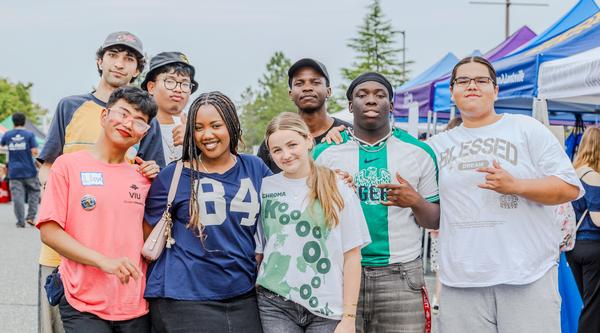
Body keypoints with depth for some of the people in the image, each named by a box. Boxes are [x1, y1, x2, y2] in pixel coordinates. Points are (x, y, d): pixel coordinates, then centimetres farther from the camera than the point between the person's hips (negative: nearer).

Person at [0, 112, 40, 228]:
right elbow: (35, 152, -12)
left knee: (17, 196, 1)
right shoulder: (29, 134, -5)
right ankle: (31, 217, 4)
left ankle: (20, 222, -1)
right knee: (34, 192, 14)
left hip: (14, 171, 1)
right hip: (29, 170, -1)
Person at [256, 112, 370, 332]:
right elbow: (255, 251, 9)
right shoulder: (263, 189, 4)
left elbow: (351, 256, 0)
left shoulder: (337, 189, 0)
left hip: (328, 308, -1)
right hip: (275, 306, 1)